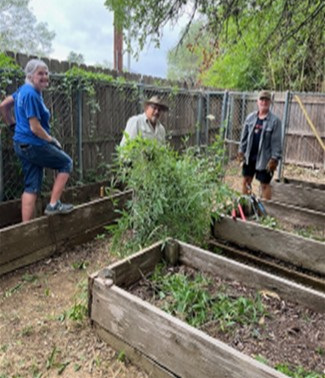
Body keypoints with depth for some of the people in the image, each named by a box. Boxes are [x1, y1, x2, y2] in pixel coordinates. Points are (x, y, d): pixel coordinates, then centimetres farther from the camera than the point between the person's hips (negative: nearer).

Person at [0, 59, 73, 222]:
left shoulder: (24, 90, 11)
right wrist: (52, 140, -7)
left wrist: (13, 125, 24)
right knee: (66, 163, 7)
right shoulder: (32, 94, -18)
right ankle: (53, 204, 5)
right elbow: (35, 128, -21)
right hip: (33, 145, -9)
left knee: (31, 187, 10)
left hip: (23, 145, 9)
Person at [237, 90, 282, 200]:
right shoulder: (250, 117, 2)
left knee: (265, 184, 5)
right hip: (249, 157, 5)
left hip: (264, 159, -5)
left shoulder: (275, 120, -11)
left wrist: (274, 159, -17)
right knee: (246, 180, 15)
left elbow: (277, 141, -13)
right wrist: (241, 151, 6)